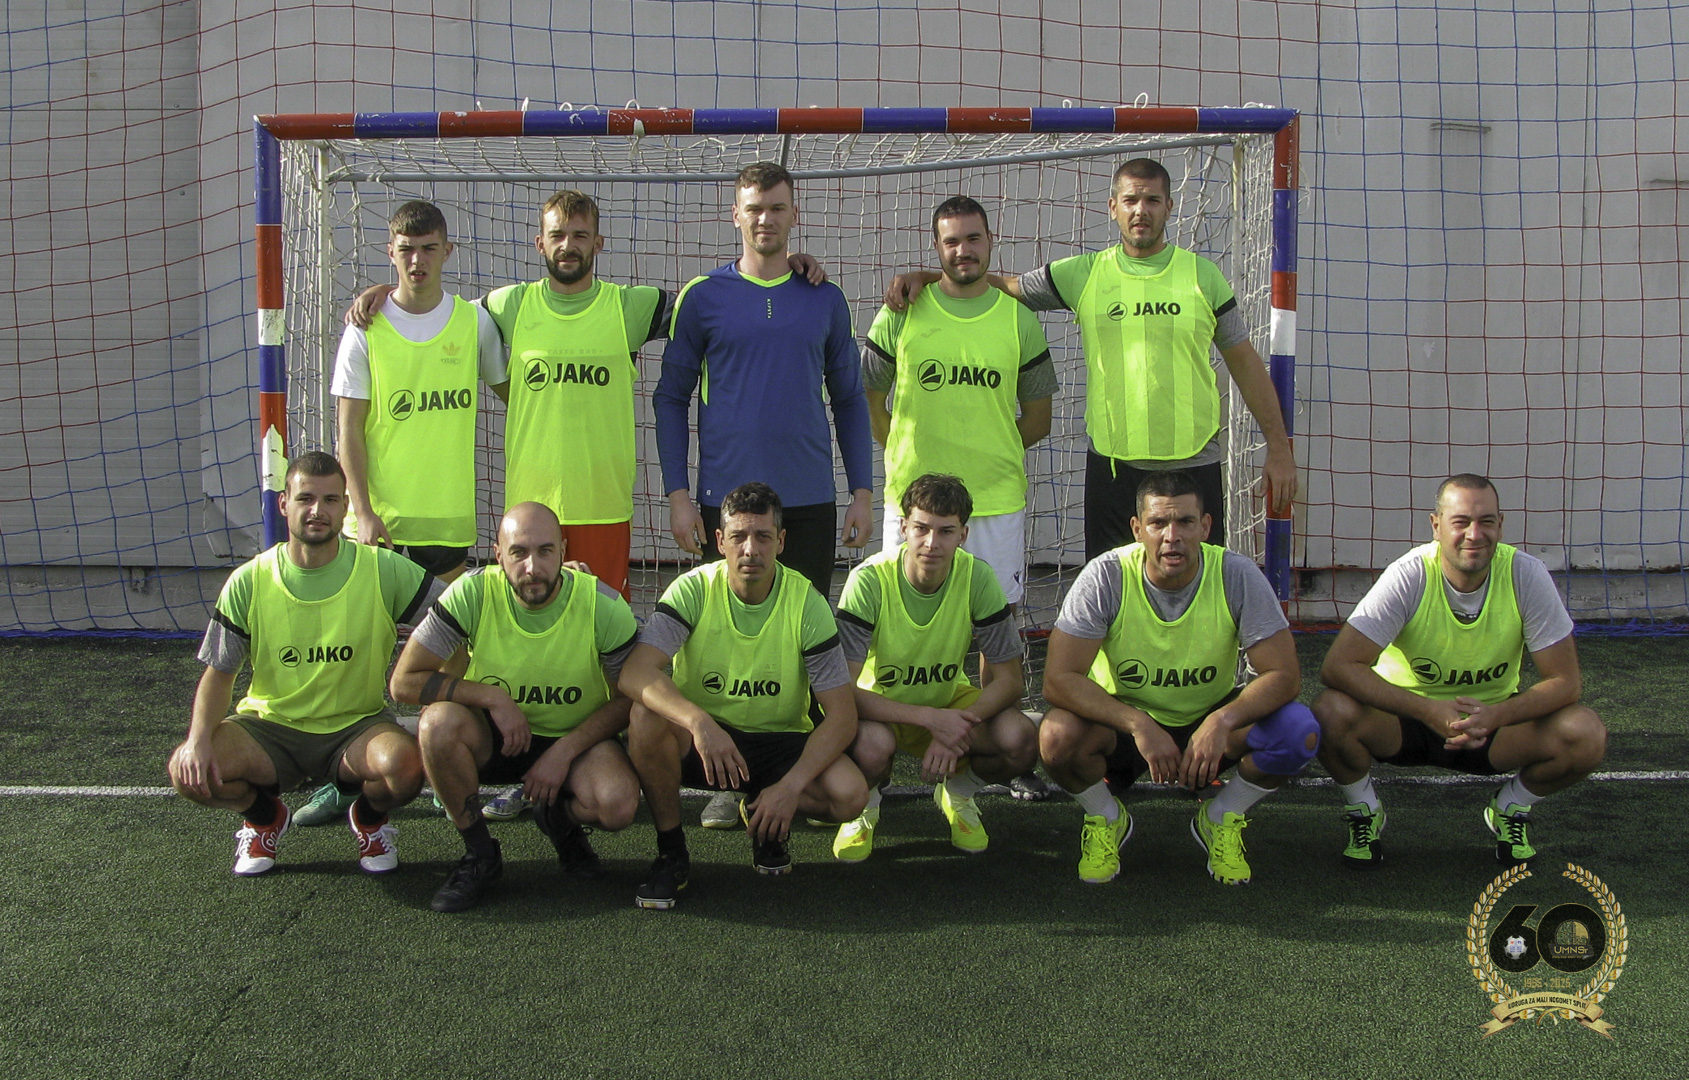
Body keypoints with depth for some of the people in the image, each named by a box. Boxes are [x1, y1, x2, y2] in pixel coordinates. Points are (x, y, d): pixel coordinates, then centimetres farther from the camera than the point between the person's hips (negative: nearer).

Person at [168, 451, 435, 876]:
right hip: (270, 727, 2)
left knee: (403, 764, -34)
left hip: (357, 725, -1)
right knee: (188, 771, -25)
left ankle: (369, 818, 6)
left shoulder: (383, 570, -10)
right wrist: (199, 738, -17)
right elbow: (219, 672, 0)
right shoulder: (249, 582, -6)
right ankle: (264, 816, 12)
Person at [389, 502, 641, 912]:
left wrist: (564, 752, -18)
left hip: (576, 739, -1)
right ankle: (479, 855, -8)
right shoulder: (473, 593, -18)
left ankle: (562, 820, 9)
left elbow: (629, 699, -7)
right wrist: (492, 697, -25)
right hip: (492, 738, 1)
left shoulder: (603, 606, -18)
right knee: (439, 721, -32)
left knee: (618, 804, -31)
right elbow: (404, 682, -16)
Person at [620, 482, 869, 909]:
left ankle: (762, 813, 8)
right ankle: (671, 854, -11)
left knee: (850, 795, -27)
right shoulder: (694, 590, -14)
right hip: (700, 739, 0)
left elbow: (842, 714, -14)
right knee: (646, 717, -33)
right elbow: (635, 673, -27)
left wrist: (792, 785, -28)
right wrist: (698, 721, -45)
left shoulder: (806, 603, -13)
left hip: (780, 742, 1)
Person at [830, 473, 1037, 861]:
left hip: (949, 699, 3)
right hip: (880, 706, -2)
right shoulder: (869, 581, -26)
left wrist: (955, 730, -31)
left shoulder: (978, 578, -19)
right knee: (872, 744, -38)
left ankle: (957, 793, 9)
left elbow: (1008, 679, -14)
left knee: (1020, 739, -27)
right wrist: (931, 719, -36)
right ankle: (864, 808, 1)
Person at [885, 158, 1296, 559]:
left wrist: (1278, 446, 7)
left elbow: (1244, 361, 10)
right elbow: (1003, 285, 11)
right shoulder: (1082, 275, 4)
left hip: (1194, 466, 0)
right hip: (1112, 465, 0)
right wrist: (923, 276, -2)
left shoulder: (1203, 275, 4)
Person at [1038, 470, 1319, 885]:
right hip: (1122, 722, -1)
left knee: (1298, 732, -26)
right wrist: (1139, 725, -37)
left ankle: (1221, 819, 4)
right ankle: (1106, 818, 3)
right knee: (1059, 736, -33)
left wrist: (1222, 721, -37)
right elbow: (1059, 679, -25)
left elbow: (1284, 675, -18)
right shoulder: (1106, 577, -22)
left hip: (1209, 722, 1)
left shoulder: (1238, 576, -18)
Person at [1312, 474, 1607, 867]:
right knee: (1332, 713, -32)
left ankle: (1511, 809, 8)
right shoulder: (1408, 577, -22)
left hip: (1495, 720, 2)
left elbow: (1565, 679, -14)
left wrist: (1494, 716, -32)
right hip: (1406, 717, -2)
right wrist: (1428, 710, -37)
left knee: (1587, 737, -24)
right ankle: (1364, 812, 1)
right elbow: (1339, 665, -28)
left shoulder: (1526, 574, -17)